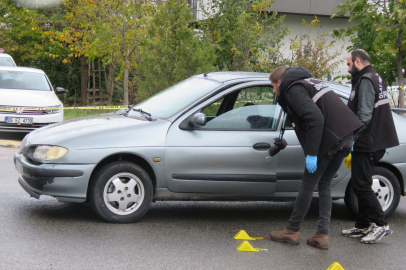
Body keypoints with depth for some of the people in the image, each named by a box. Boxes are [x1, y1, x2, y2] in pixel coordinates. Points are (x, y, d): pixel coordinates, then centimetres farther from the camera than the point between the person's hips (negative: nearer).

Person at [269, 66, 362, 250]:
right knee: (325, 185, 15)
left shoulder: (293, 89, -7)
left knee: (308, 185, 3)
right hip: (345, 136, 9)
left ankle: (292, 231, 13)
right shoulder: (310, 83, 23)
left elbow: (315, 118, -21)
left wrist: (312, 153, -20)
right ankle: (323, 235, 13)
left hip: (328, 138, -9)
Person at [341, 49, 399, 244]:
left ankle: (380, 225, -7)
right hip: (373, 142, 10)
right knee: (360, 185, 14)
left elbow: (364, 115, -22)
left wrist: (351, 139, -18)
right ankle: (363, 226, 19)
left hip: (367, 144, -10)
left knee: (361, 185, -8)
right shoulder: (375, 78, 19)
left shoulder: (366, 80, -14)